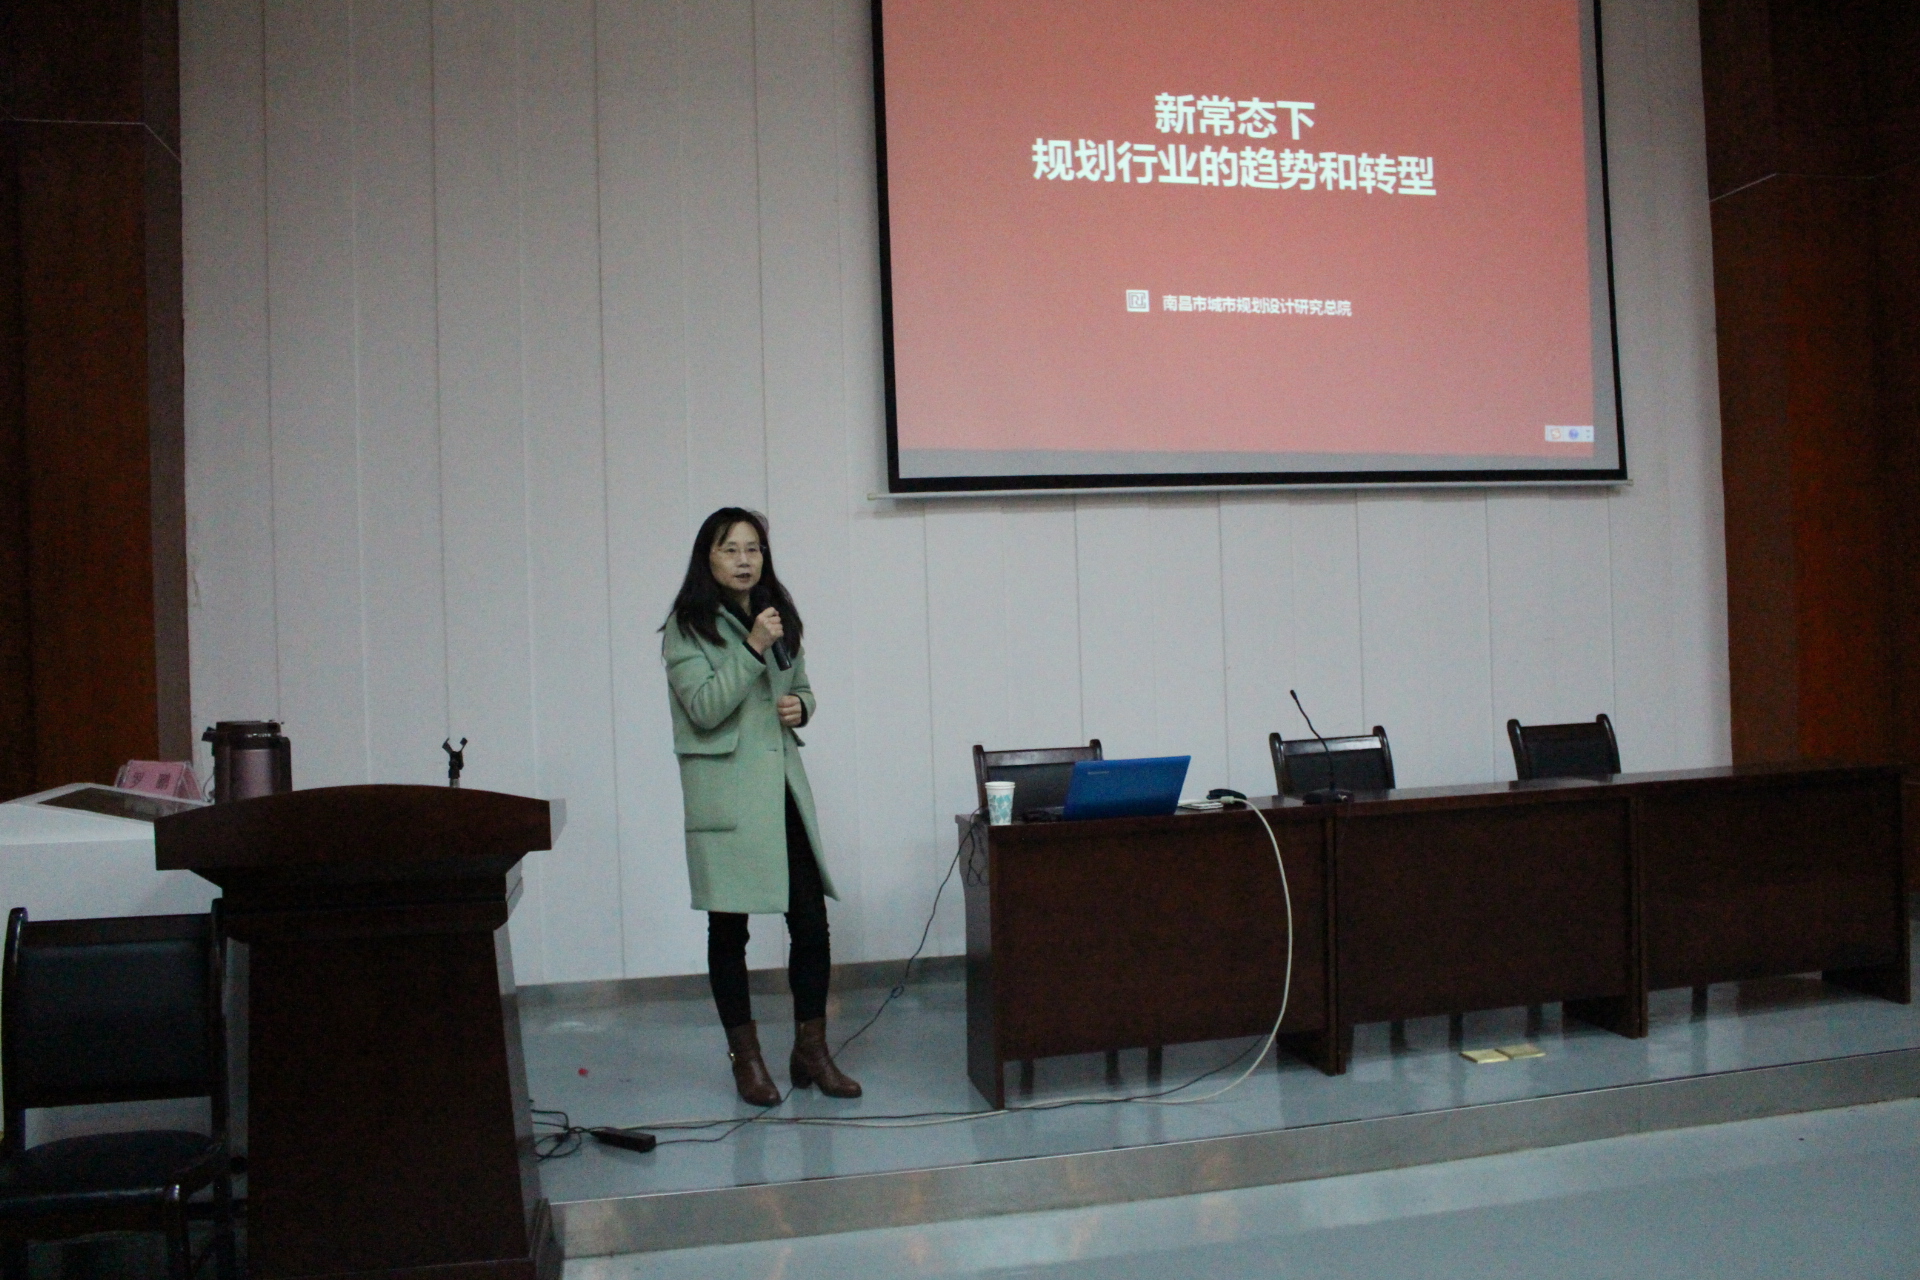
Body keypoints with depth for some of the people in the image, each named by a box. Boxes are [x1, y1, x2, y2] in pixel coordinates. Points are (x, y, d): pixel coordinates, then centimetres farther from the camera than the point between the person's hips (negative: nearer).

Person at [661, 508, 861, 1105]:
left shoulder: (779, 615, 13)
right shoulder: (688, 627, -4)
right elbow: (705, 708, -14)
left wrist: (801, 706, 2)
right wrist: (753, 648, -20)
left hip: (784, 782, 5)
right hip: (725, 792, -5)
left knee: (811, 918, 2)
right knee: (729, 928, 4)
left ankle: (811, 1050, 16)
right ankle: (746, 1058, 18)